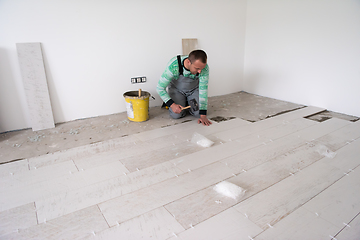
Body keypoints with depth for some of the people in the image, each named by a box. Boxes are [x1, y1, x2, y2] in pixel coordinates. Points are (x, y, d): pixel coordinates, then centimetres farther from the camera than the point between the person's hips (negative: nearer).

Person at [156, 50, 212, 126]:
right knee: (176, 115, -20)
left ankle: (188, 103, 16)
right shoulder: (173, 66, -38)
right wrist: (172, 105, -37)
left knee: (198, 113, -16)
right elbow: (160, 88, -27)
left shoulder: (204, 67, -32)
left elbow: (203, 90, -27)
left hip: (194, 89, 2)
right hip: (176, 89, -2)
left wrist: (203, 115, -30)